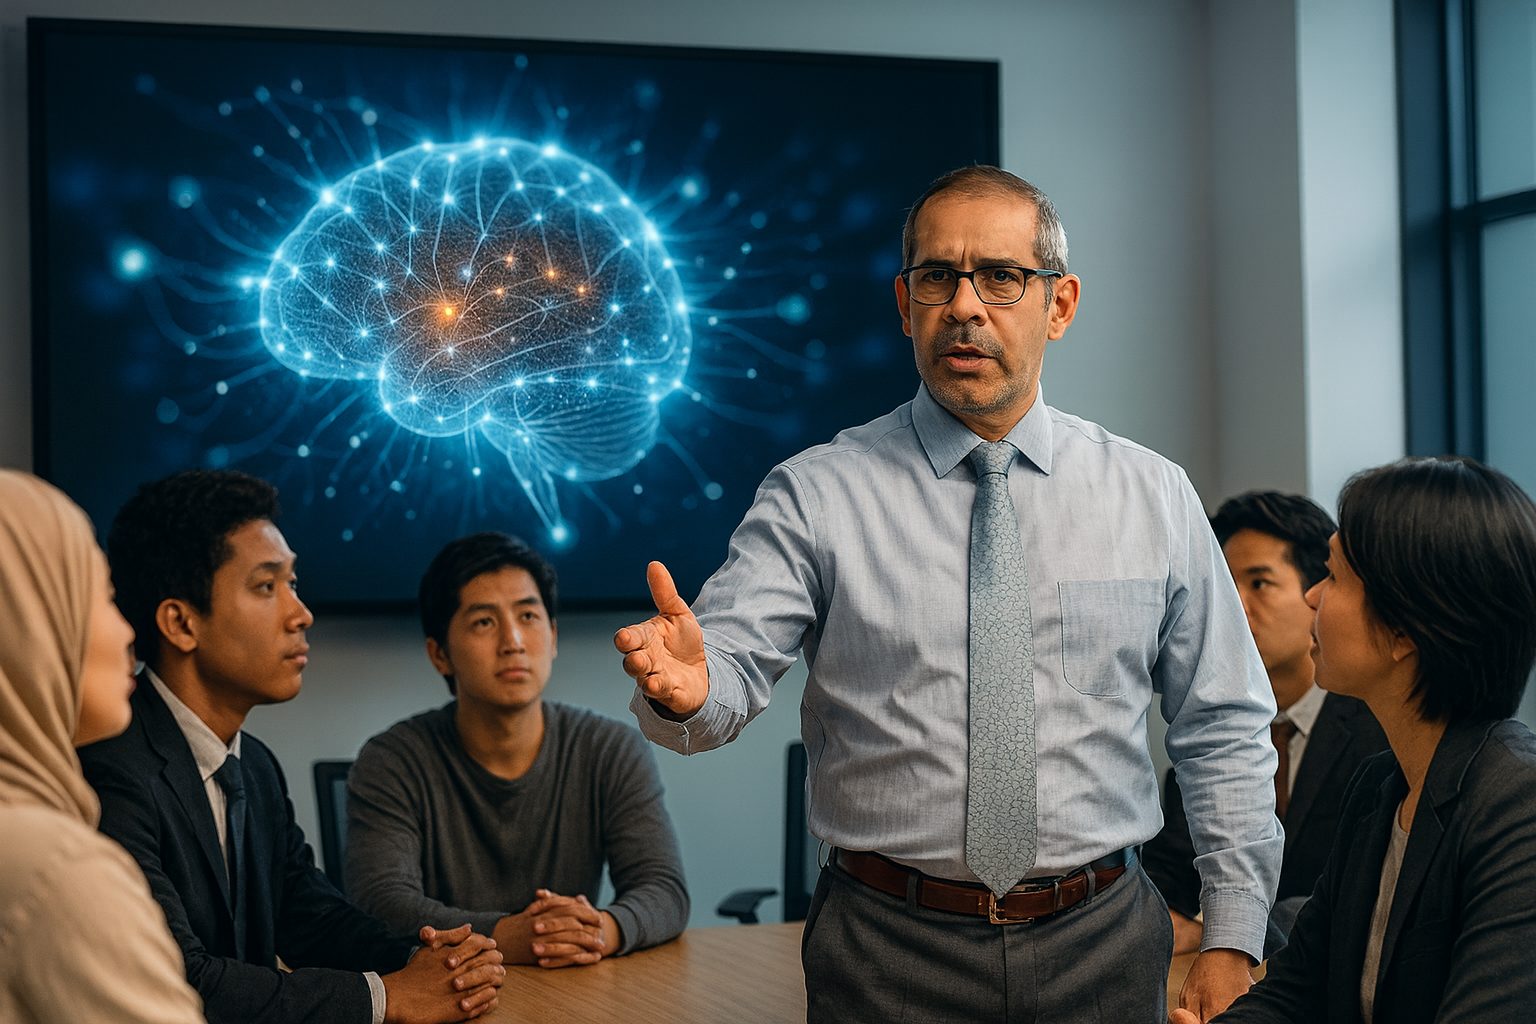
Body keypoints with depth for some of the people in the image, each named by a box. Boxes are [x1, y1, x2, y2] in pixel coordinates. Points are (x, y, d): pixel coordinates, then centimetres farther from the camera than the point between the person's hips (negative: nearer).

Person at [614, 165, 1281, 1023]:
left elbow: (1226, 732, 7)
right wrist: (686, 685, -37)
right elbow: (734, 664, -14)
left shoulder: (1154, 497, 3)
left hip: (1100, 949, 2)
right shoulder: (817, 497, -3)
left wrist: (1234, 938, 3)